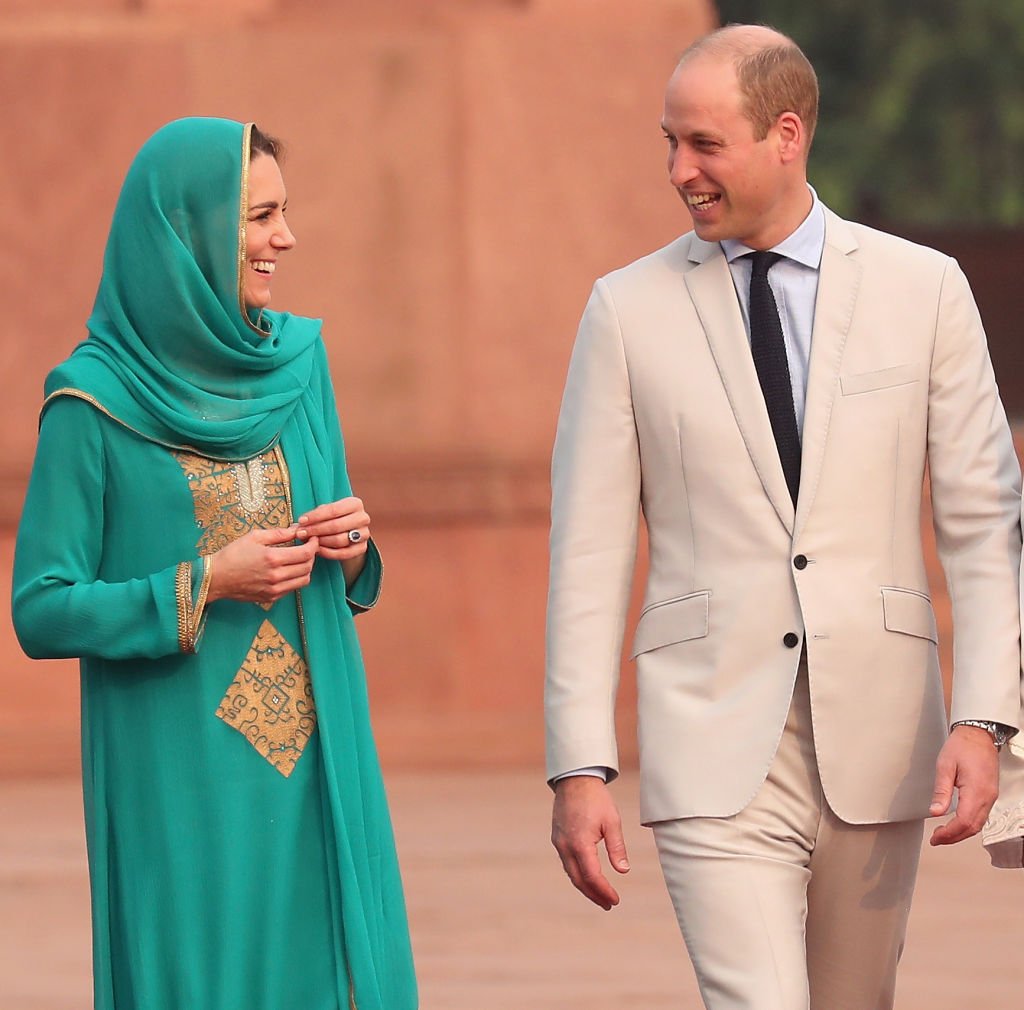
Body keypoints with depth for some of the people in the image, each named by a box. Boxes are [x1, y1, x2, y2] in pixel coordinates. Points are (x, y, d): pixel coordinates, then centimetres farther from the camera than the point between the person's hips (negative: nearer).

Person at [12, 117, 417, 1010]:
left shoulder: (297, 359, 8)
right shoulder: (95, 402, -7)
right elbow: (41, 612, -7)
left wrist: (352, 548, -4)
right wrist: (206, 586, -16)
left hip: (315, 762, 5)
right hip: (181, 779, -5)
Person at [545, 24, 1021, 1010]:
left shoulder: (923, 290, 4)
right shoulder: (629, 309, 3)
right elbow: (587, 554, 2)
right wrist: (578, 768, -5)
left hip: (875, 739, 2)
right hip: (716, 745, -2)